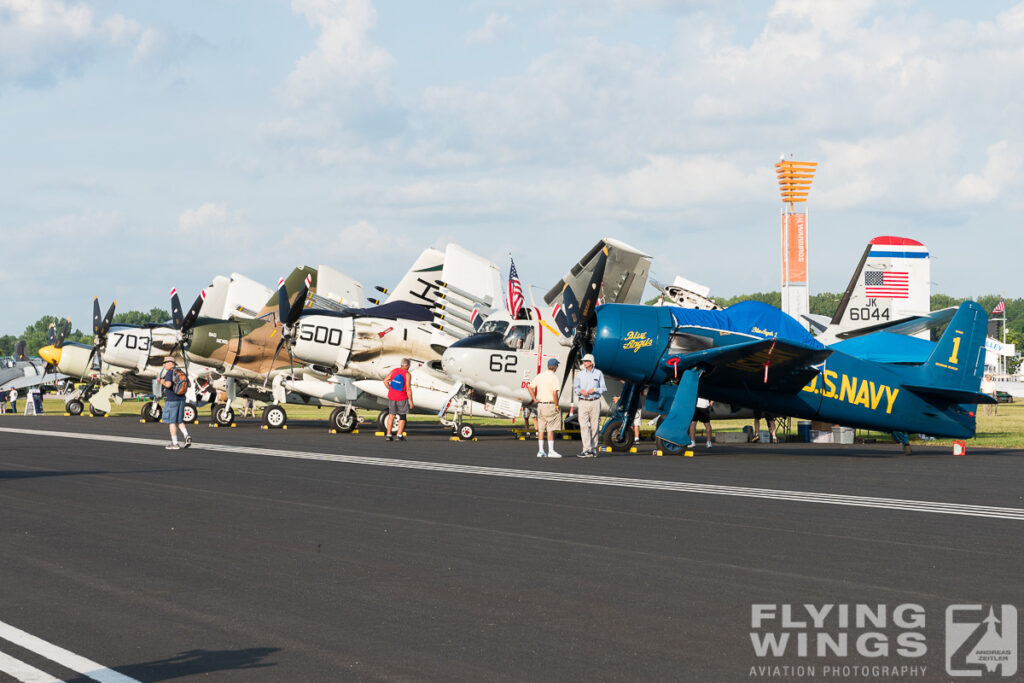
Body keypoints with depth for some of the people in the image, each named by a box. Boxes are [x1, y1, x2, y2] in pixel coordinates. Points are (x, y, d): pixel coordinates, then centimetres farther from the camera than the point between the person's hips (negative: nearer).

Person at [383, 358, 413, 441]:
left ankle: (389, 434, 6)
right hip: (402, 398, -4)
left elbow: (385, 381, 2)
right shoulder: (407, 374, -11)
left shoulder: (394, 371, 4)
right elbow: (408, 389, -16)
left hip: (392, 397, 4)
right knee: (402, 416, 9)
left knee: (391, 415, 12)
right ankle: (400, 435, 4)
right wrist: (411, 401, -10)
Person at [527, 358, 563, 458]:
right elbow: (554, 393, -21)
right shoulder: (554, 377, -12)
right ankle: (551, 451, -4)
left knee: (541, 429, 9)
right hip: (550, 405, -6)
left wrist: (535, 399, 10)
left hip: (540, 405, 6)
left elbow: (529, 387, 9)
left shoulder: (540, 375, 8)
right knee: (551, 429, -3)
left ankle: (541, 451, 9)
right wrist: (557, 406, -11)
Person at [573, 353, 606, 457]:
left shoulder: (598, 373, 4)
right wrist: (581, 390, -9)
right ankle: (587, 449, -16)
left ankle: (593, 449, 12)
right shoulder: (580, 374, 9)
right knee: (584, 425, -11)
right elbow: (575, 387, 12)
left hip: (595, 402, -1)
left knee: (594, 426, 3)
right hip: (583, 402, 1)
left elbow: (604, 388, 4)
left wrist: (594, 390, -13)